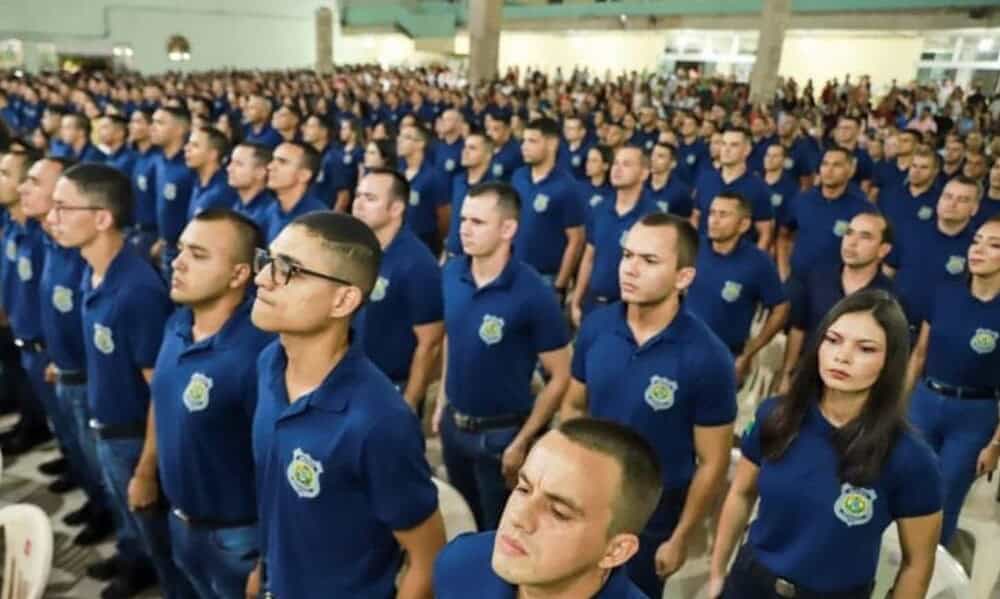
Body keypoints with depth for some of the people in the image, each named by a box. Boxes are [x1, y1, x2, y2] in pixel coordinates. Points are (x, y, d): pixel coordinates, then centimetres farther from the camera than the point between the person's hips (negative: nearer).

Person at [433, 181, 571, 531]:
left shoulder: (534, 294, -23)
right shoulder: (450, 274, -7)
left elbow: (560, 376, -16)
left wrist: (523, 442, -14)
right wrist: (442, 401, 11)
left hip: (502, 434, -5)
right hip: (453, 425, 5)